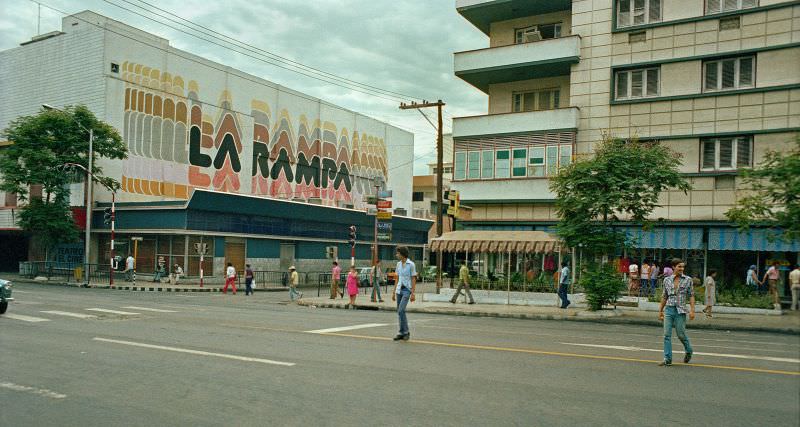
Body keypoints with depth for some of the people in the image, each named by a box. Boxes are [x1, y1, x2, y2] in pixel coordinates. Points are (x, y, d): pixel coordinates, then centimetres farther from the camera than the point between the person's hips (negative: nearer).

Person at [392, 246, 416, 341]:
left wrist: (413, 293, -14)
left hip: (407, 290, -7)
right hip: (399, 290, 7)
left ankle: (405, 332, -5)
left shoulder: (411, 264, -9)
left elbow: (413, 279, -9)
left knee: (401, 310, -17)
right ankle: (402, 333, 13)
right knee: (400, 312, 6)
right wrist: (394, 292, 13)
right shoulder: (399, 264, 10)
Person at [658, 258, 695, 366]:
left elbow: (691, 296, 2)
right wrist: (660, 310, 13)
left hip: (680, 310, -2)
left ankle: (688, 351, 32)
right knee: (667, 334, -2)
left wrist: (692, 310, -8)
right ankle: (667, 359, 1)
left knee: (681, 334, 2)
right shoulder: (667, 280, 7)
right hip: (669, 309, 2)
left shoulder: (688, 280, 2)